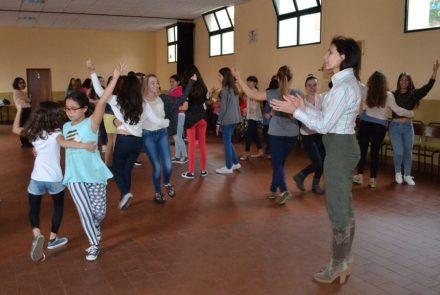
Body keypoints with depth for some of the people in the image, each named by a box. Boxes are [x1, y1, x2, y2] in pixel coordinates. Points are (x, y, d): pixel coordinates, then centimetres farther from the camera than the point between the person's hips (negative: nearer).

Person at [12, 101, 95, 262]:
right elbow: (63, 143, -35)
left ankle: (37, 235, -12)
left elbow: (15, 129, 17)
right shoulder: (55, 133, -13)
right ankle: (53, 239, 26)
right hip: (54, 179, -2)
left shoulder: (33, 132, -1)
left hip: (37, 179, 2)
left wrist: (19, 109, 21)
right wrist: (85, 145, -44)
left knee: (33, 209, 14)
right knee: (58, 206, 21)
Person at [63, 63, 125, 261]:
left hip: (95, 174, -3)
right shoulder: (65, 127, 7)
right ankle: (94, 244, 18)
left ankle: (95, 227, 41)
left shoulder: (91, 123, -11)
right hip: (75, 177, 3)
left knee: (99, 211, 6)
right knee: (85, 212, 0)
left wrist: (115, 78, -31)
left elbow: (102, 103, -24)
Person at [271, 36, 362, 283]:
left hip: (339, 149, -11)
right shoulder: (347, 83, 12)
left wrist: (294, 111, -16)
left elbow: (324, 126, -22)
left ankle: (338, 266, 16)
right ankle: (345, 260, 30)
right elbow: (328, 118, 13)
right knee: (344, 207, 17)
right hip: (343, 147, 11)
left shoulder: (344, 87, -21)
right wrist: (303, 107, 6)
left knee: (337, 209, 1)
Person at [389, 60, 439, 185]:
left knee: (408, 152, 9)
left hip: (408, 127, 2)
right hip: (395, 126, -2)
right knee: (398, 152, -4)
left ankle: (407, 175, 23)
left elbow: (428, 86, -5)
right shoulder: (393, 94, -1)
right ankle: (398, 173, 20)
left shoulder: (413, 94, 2)